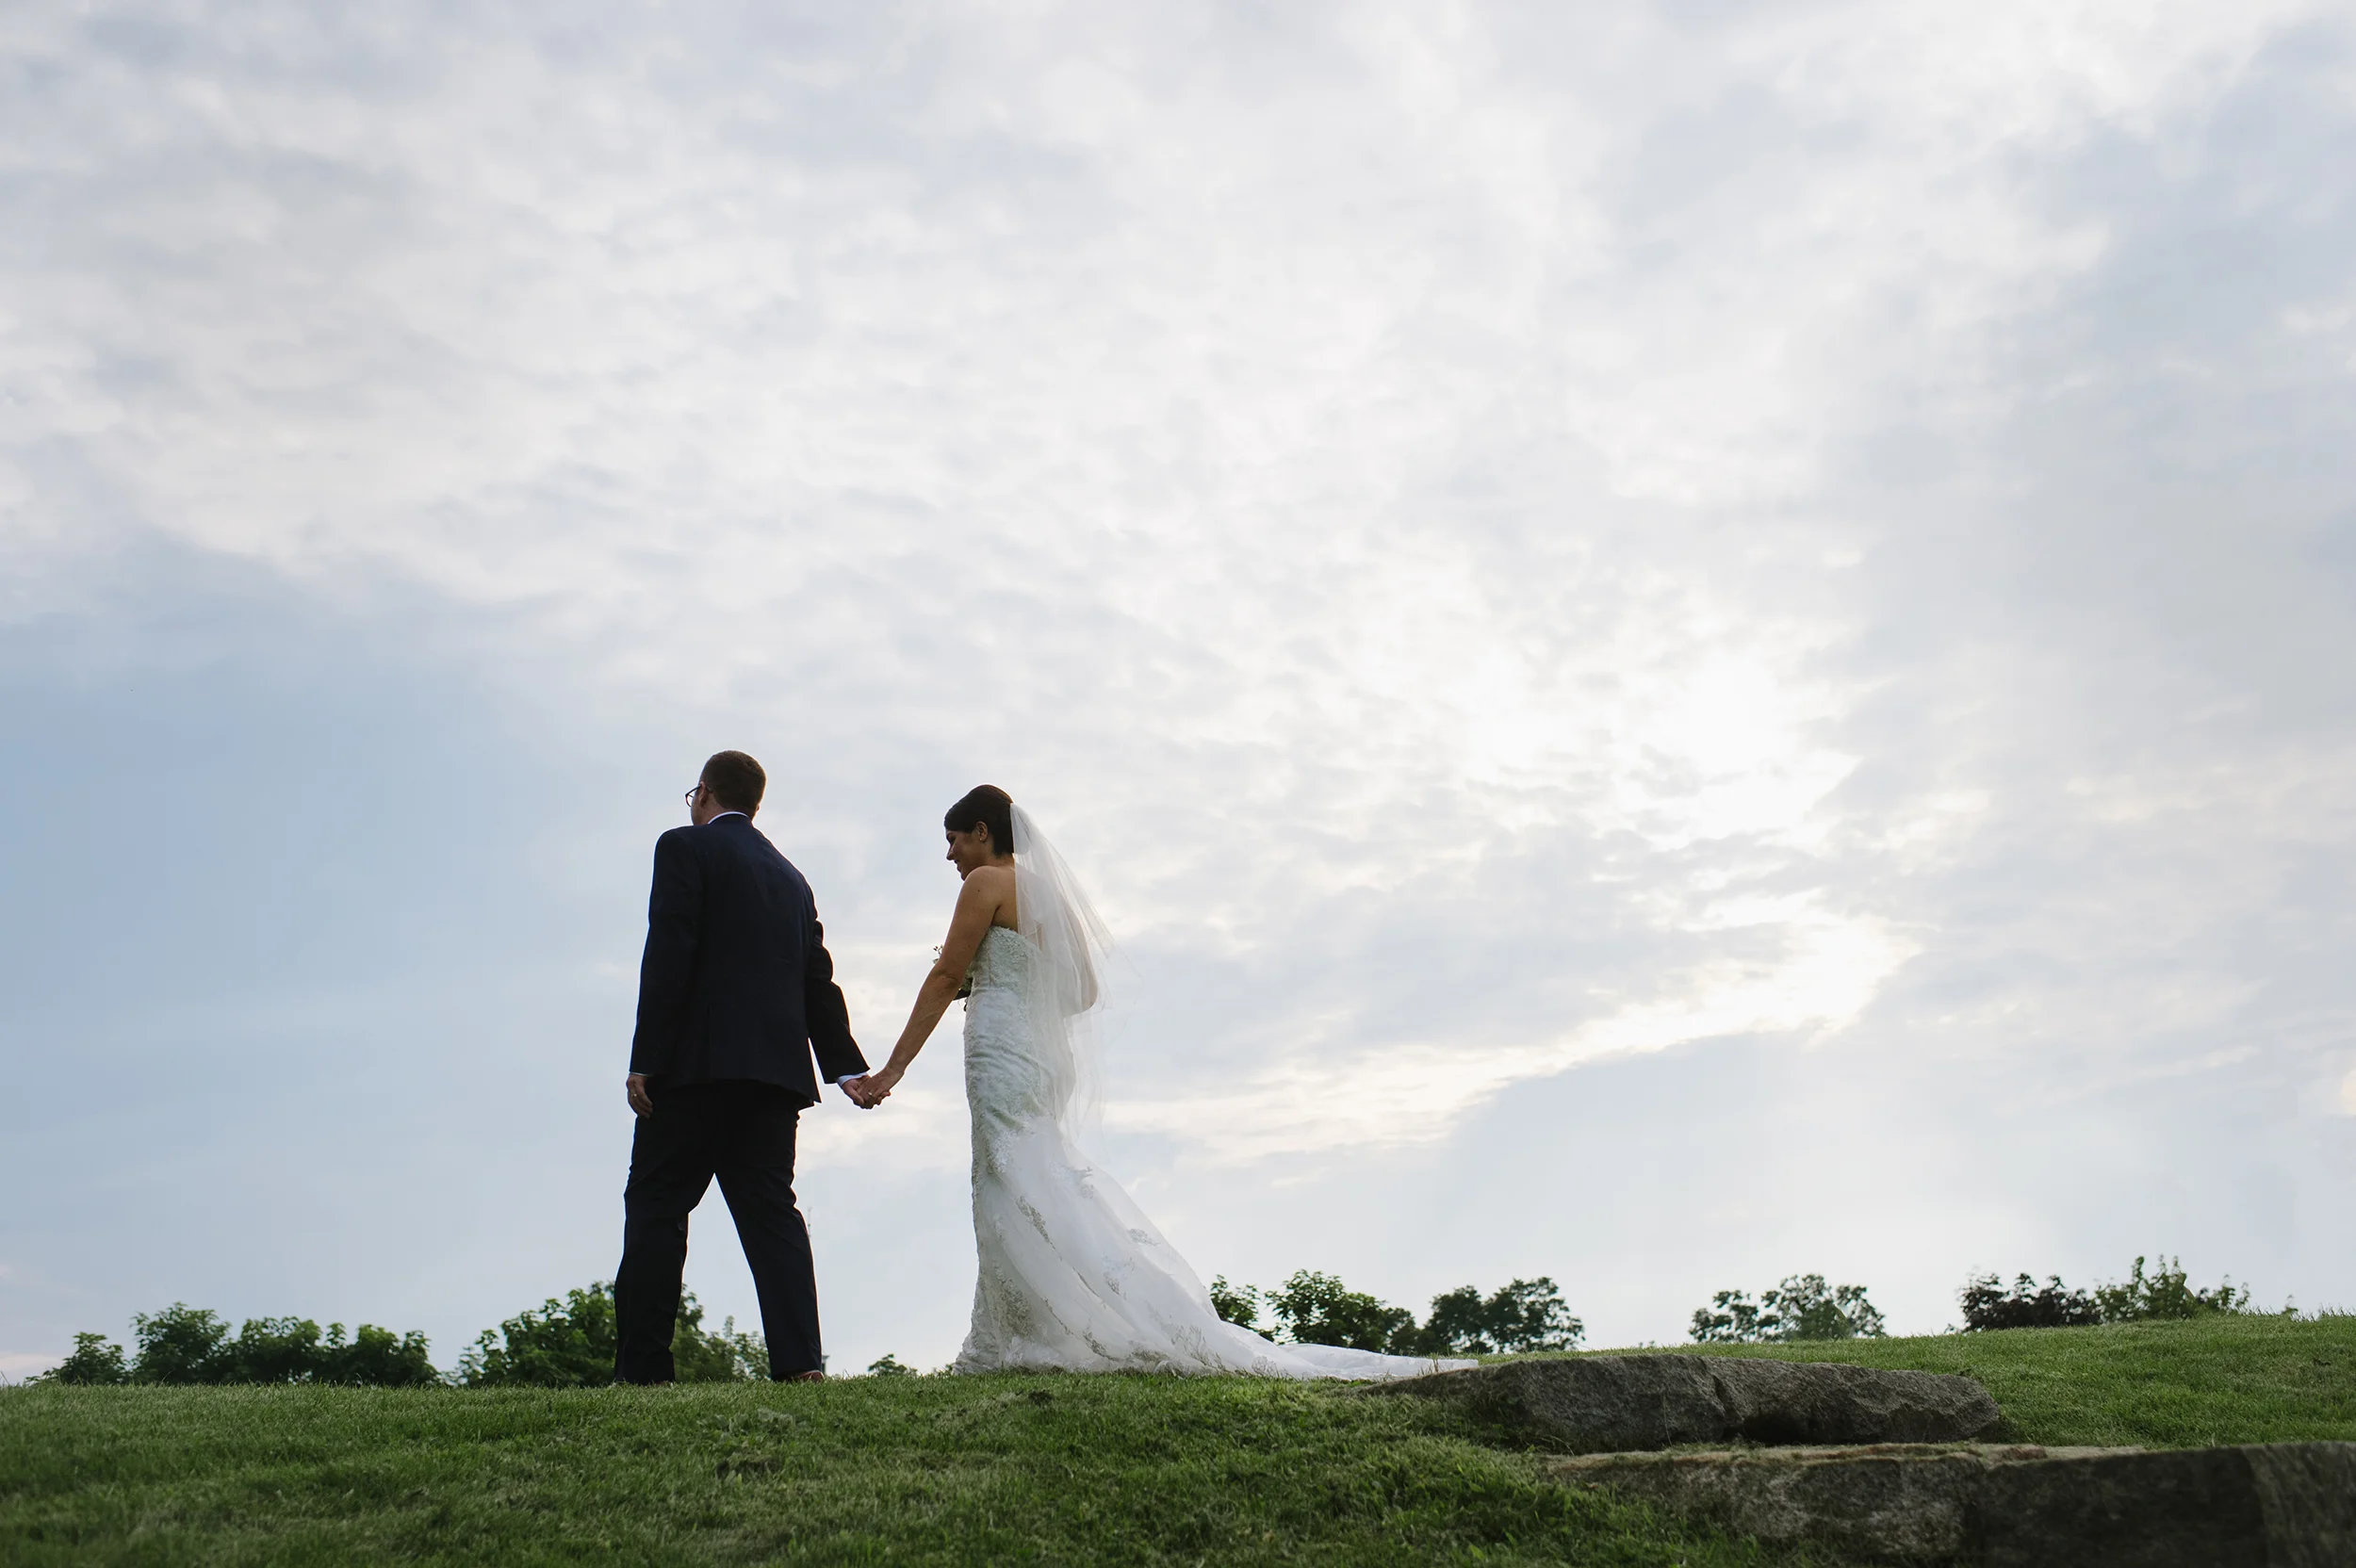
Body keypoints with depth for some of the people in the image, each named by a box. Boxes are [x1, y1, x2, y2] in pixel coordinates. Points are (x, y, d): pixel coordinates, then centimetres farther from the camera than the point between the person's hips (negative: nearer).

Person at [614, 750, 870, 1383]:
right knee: (771, 1209, 4)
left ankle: (643, 1367, -1)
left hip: (698, 1066, -6)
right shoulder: (791, 877, 21)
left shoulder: (686, 847, 1)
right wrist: (847, 1068, 20)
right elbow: (819, 982, 19)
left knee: (655, 1207, 0)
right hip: (779, 1066, 6)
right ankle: (799, 1360, -5)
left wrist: (645, 1062, -11)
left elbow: (669, 957, -9)